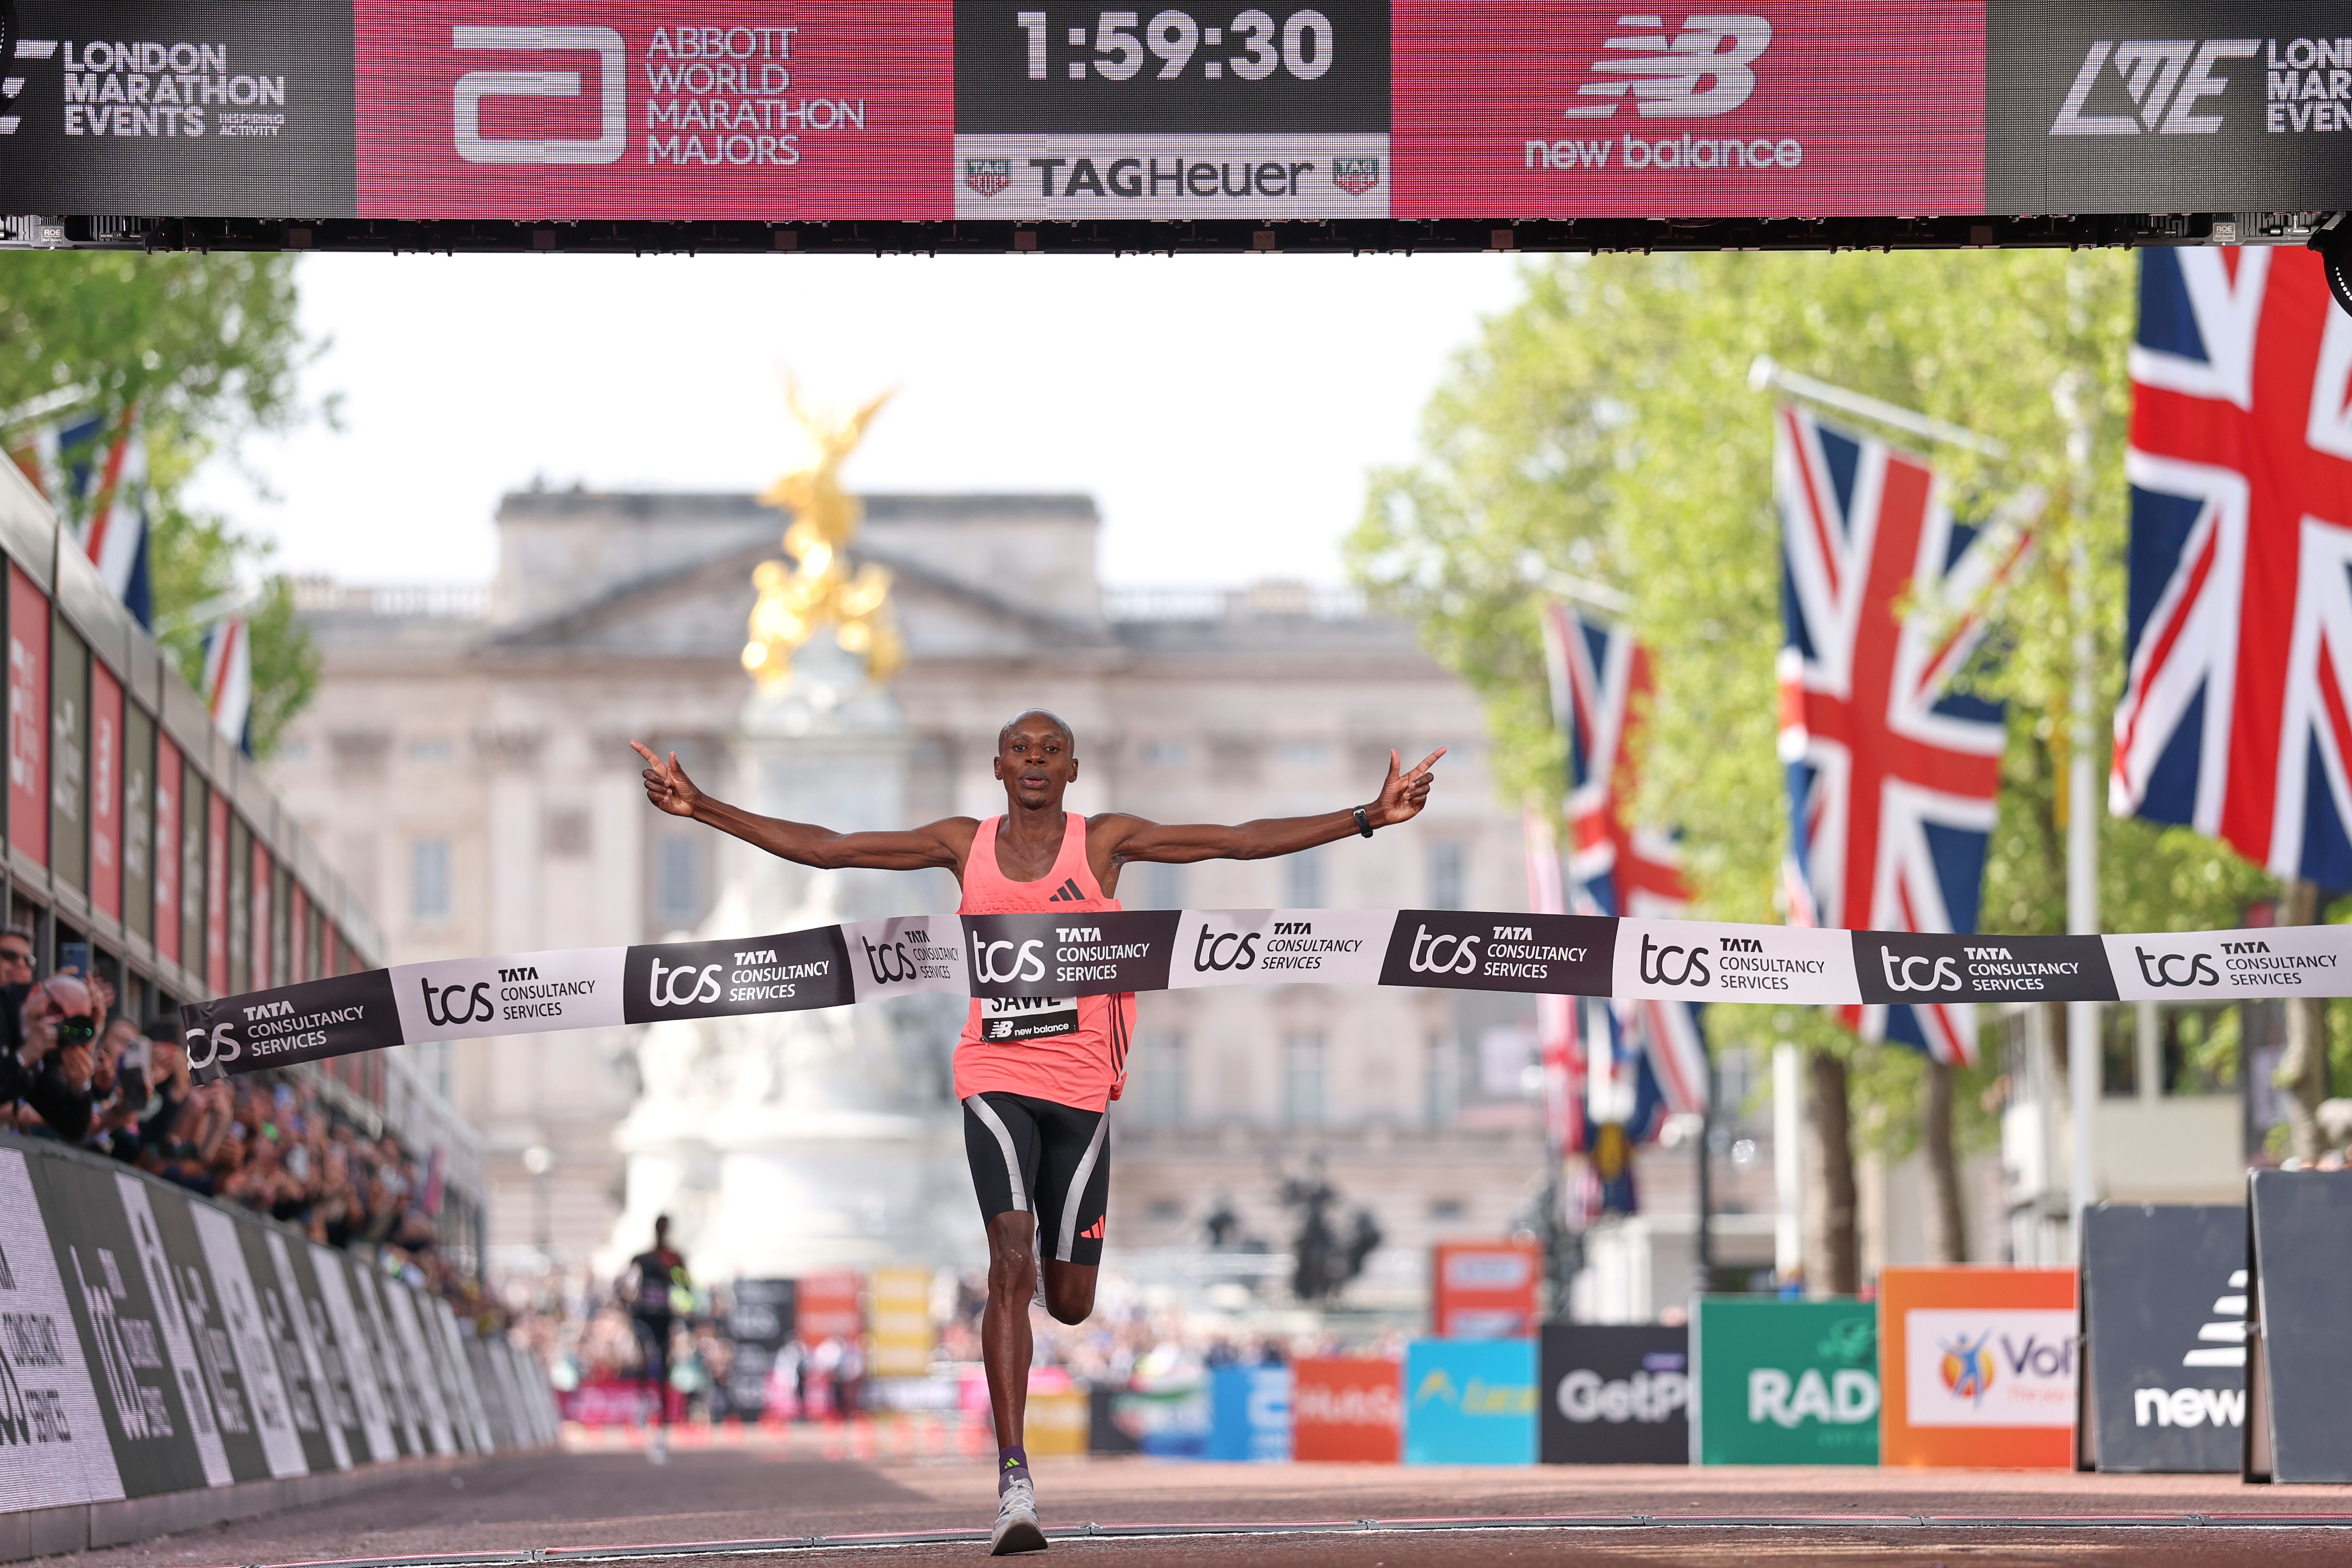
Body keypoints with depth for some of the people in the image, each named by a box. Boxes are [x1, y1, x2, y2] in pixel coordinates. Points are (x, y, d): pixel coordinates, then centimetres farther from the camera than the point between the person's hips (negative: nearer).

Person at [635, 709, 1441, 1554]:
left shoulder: (1105, 841, 3)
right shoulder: (965, 844, 6)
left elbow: (1244, 841, 0)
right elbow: (822, 848, 8)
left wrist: (1369, 818, -7)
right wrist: (701, 809, 3)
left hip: (1080, 1089, 1)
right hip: (996, 1080, -1)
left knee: (1069, 1302, 6)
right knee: (1011, 1265, -19)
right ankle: (1014, 1485, -22)